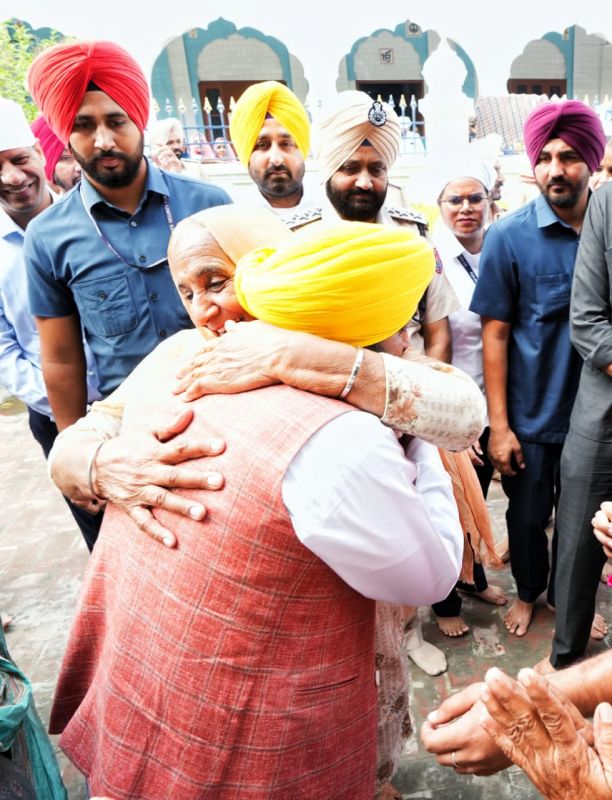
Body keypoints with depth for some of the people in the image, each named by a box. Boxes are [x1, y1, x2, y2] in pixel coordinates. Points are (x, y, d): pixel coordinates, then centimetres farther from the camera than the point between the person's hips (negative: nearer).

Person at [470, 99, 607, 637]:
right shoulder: (509, 236, -11)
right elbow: (496, 335, -10)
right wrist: (499, 425, -10)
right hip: (531, 416, -2)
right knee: (528, 517, 16)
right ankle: (528, 591, 44)